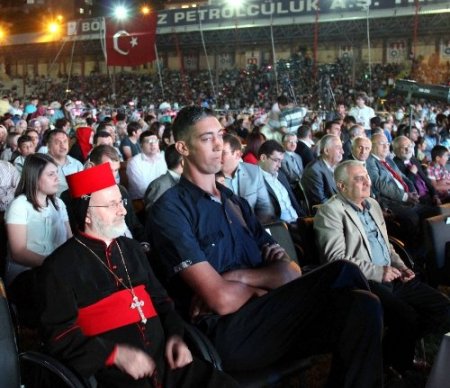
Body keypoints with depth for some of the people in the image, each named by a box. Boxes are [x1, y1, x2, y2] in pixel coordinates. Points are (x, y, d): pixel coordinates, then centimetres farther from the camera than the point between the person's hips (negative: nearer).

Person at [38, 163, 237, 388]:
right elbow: (59, 335, -7)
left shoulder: (131, 249, 19)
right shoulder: (61, 266, -1)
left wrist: (174, 335, 6)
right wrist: (114, 353, -18)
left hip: (165, 361, 6)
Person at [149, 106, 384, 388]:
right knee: (343, 275, -20)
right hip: (228, 332, -6)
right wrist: (259, 288, 5)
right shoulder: (170, 210, -5)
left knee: (360, 306, -21)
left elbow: (290, 271, 8)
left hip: (265, 316, 7)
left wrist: (238, 277, -8)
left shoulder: (234, 201, 19)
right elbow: (223, 300, -15)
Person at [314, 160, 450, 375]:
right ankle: (393, 365, 1)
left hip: (389, 276, 9)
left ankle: (399, 352, 15)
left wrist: (399, 266, 8)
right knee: (407, 317, -28)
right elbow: (337, 258, -17)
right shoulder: (330, 212, -8)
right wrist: (379, 272, -17)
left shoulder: (373, 204, 19)